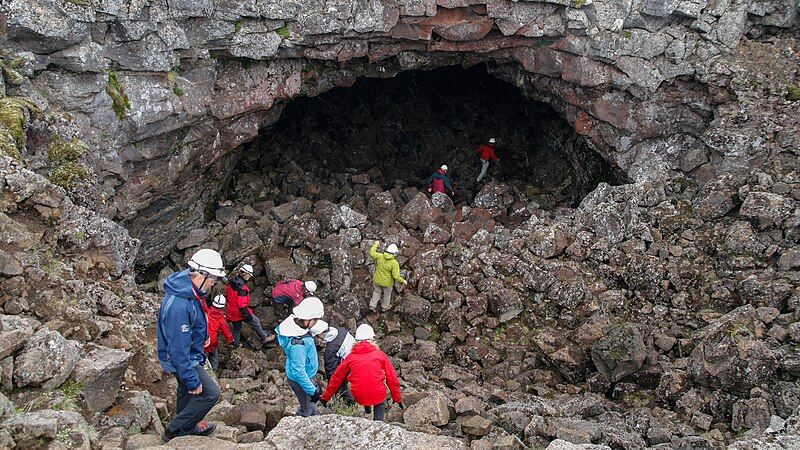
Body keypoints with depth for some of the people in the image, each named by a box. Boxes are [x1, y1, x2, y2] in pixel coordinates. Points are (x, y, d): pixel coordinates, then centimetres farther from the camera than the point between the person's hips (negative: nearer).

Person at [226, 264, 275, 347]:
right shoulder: (242, 287, -27)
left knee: (236, 329, 22)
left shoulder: (231, 282, 1)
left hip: (232, 312, 8)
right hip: (240, 312, -8)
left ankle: (235, 346, 32)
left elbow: (227, 295, 16)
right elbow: (241, 303, -28)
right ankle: (264, 338, 24)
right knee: (256, 322, 11)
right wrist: (246, 314, -22)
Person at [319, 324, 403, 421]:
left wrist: (325, 397, 24)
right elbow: (392, 378, 6)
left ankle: (367, 408, 36)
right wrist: (398, 398, 17)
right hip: (378, 395, -2)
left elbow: (337, 378, 14)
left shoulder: (351, 357, 7)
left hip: (359, 397, 2)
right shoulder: (380, 355, 3)